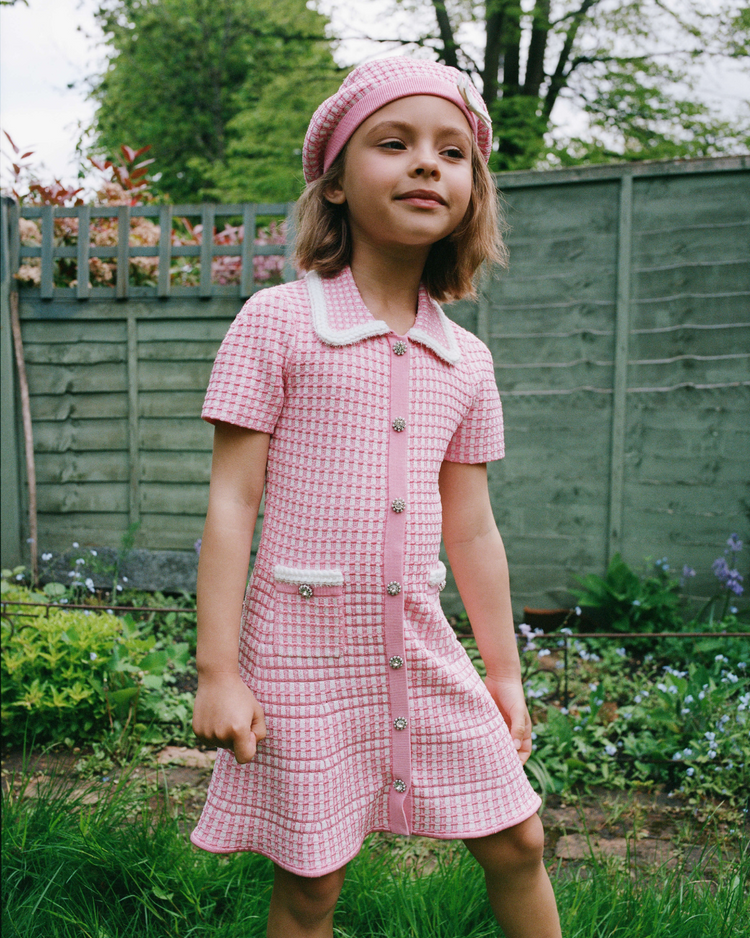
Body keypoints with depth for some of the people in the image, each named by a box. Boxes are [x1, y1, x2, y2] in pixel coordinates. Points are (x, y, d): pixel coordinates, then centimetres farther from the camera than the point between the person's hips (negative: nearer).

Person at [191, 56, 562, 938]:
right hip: (303, 653, -4)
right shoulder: (276, 320, -8)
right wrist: (217, 673, -11)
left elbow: (471, 532, 11)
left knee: (516, 841, 14)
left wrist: (505, 673, 15)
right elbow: (231, 503, -9)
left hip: (421, 650, 5)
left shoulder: (466, 360, 6)